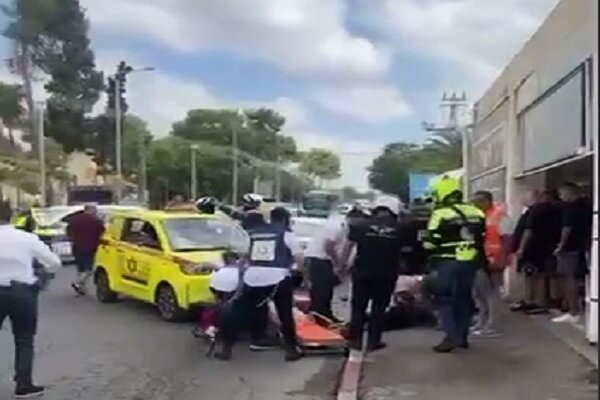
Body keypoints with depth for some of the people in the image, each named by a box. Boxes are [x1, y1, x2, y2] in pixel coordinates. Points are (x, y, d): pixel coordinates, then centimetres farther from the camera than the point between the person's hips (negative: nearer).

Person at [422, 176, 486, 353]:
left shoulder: (441, 214, -13)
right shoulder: (476, 212, 8)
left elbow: (430, 243, -14)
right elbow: (482, 239, 12)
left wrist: (427, 246, 6)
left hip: (448, 263, -6)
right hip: (470, 262, 6)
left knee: (444, 299, 1)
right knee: (464, 297, 15)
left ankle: (452, 336, -7)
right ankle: (462, 335, 21)